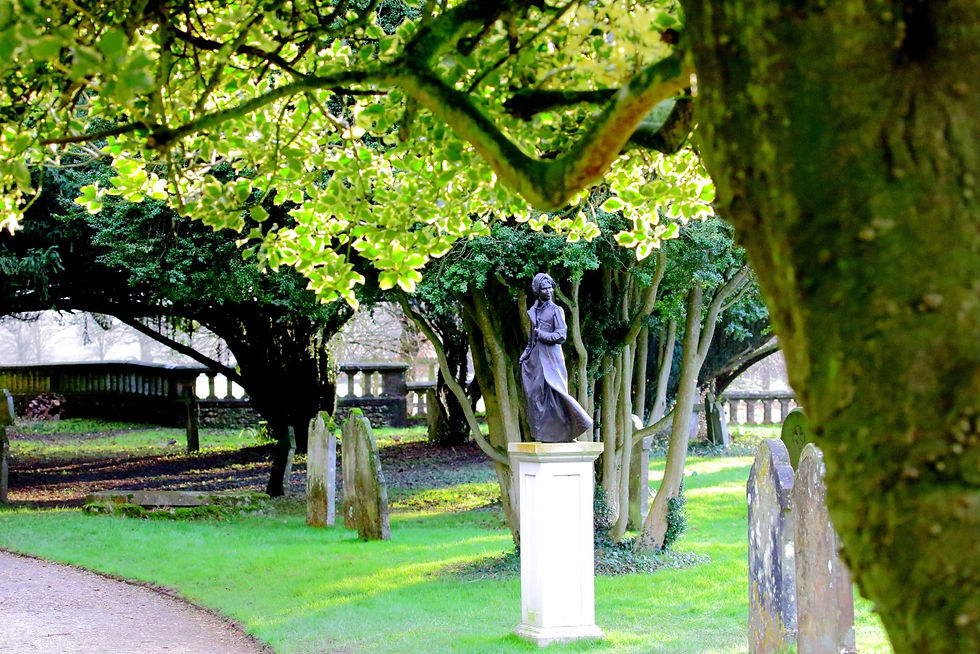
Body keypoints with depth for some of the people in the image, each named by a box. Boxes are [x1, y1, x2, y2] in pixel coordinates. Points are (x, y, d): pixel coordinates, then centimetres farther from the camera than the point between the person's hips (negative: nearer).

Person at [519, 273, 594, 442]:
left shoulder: (556, 310, -1)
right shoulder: (533, 311, 15)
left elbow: (561, 335, -9)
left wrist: (541, 335, -7)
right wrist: (525, 355, 12)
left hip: (551, 357, -6)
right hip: (535, 358, 6)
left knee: (552, 394, -10)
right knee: (536, 395, 1)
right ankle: (544, 435, 4)